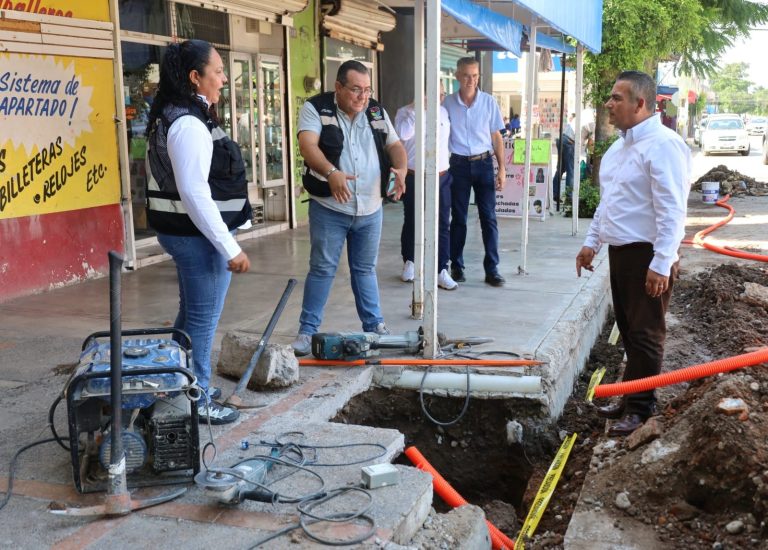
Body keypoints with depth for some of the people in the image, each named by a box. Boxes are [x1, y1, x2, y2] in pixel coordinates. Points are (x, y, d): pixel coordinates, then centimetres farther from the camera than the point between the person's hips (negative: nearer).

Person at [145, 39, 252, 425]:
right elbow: (195, 194, -26)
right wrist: (230, 247, -24)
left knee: (191, 314, 20)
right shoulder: (189, 124, -21)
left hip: (185, 232, 11)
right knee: (203, 319, 0)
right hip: (198, 235, -11)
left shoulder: (173, 117, 12)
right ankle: (197, 402, 11)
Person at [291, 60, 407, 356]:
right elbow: (308, 145, -21)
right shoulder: (316, 108, -7)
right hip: (329, 208, -4)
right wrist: (331, 172, -39)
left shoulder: (377, 112, 8)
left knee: (365, 268, 16)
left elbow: (395, 145, 8)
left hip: (370, 209, 4)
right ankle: (307, 330, 11)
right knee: (322, 269, 1)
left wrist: (401, 169, -15)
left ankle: (374, 325, 26)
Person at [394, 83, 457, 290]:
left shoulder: (443, 111, 8)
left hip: (441, 178, 4)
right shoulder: (405, 112, -8)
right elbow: (403, 134, -28)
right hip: (414, 178, -4)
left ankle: (441, 271, 5)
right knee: (411, 223, 11)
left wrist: (448, 165, 16)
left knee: (442, 225, 0)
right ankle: (409, 262, 30)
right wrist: (416, 108, -23)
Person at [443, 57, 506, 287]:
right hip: (459, 164, 0)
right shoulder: (448, 103, -2)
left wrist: (502, 168, 0)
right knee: (458, 218, 7)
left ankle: (492, 269, 4)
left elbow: (496, 137, 5)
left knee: (488, 217, -1)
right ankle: (456, 266, 17)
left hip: (483, 163, 0)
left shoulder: (489, 102, 0)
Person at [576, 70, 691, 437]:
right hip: (619, 252, 9)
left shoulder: (663, 145, -17)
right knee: (629, 330, 16)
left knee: (645, 334, 1)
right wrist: (592, 242, 20)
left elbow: (672, 210, -22)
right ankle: (631, 398, 28)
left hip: (648, 255, -9)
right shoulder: (620, 146, 14)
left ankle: (640, 409, 11)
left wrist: (661, 264, -25)